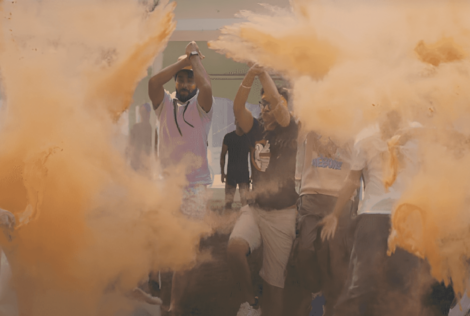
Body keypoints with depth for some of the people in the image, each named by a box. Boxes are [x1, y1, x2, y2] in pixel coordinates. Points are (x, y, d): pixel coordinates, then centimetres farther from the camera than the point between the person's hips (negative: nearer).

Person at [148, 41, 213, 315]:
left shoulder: (201, 106, 2)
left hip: (194, 187, -3)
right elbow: (153, 82, -11)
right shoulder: (165, 103, 9)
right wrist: (183, 61, -7)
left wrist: (195, 58, -7)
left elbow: (206, 87, -21)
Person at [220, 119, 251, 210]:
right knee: (228, 201, 0)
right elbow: (223, 155, 5)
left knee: (245, 200, -9)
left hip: (244, 173, 0)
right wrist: (222, 172, 2)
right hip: (231, 172, 0)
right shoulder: (228, 137, 1)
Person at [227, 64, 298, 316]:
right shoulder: (256, 130, 10)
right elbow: (237, 108, -7)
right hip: (255, 208, 3)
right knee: (235, 247, -27)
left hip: (282, 213, -3)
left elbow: (276, 100, -19)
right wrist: (251, 74, -18)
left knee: (274, 282, -1)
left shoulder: (289, 131, -1)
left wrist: (263, 73, -12)